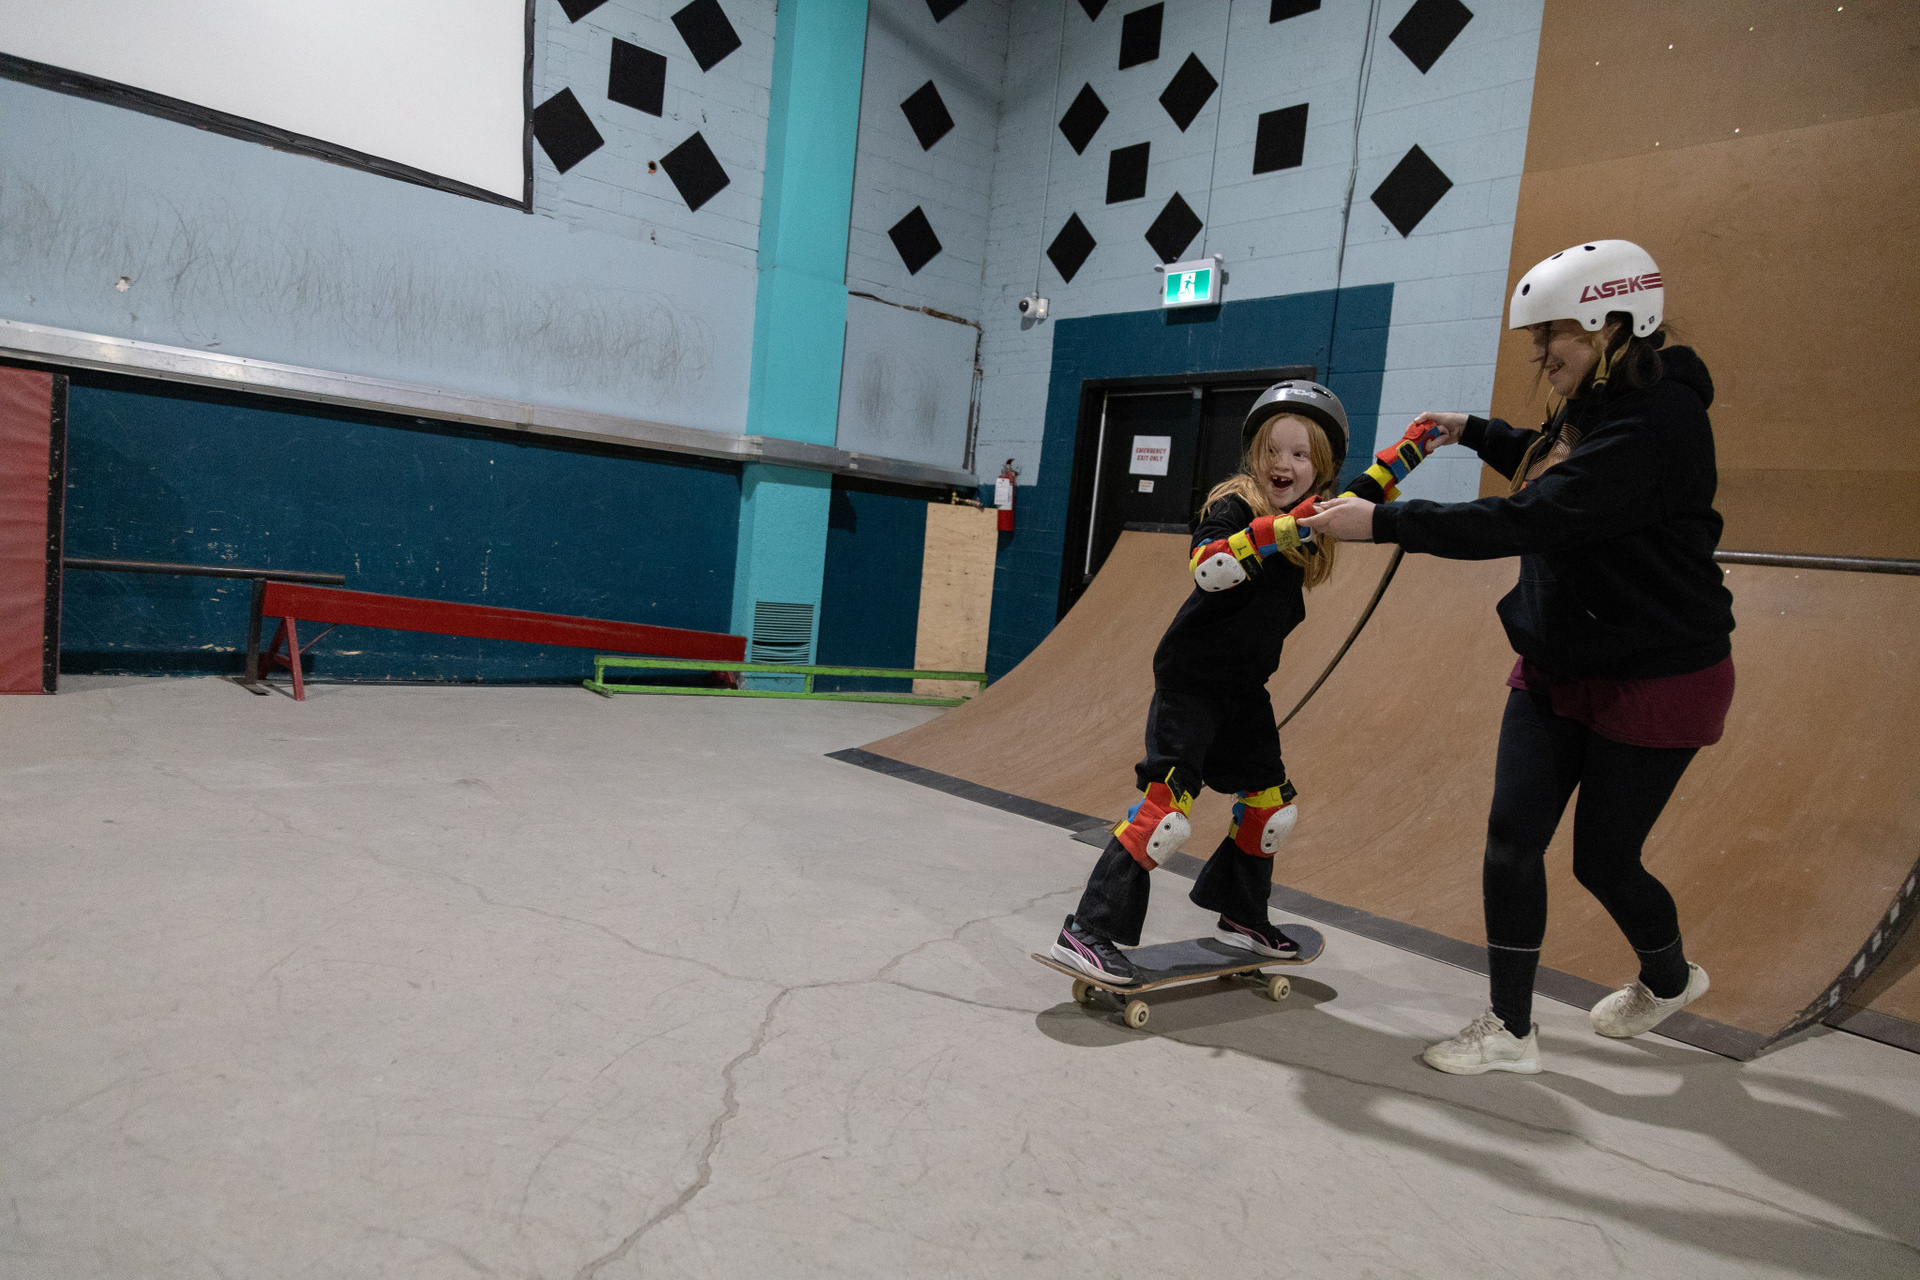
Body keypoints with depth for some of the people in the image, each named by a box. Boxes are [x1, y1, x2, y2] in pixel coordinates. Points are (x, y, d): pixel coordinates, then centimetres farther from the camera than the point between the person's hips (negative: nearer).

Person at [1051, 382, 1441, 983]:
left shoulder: (1310, 515, 7)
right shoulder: (1233, 505, -14)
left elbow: (1361, 494, 27)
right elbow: (1209, 568, -34)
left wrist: (1413, 444, 23)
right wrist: (1274, 529, -40)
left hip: (1244, 688, 8)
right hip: (1190, 682, -8)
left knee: (1270, 804, 16)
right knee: (1166, 803, -18)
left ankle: (1241, 917, 34)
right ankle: (1086, 932, -13)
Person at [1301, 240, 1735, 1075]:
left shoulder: (1658, 421, -23)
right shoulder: (1591, 408, 7)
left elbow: (1529, 520, -34)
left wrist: (1381, 522, -34)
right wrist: (1475, 433, 20)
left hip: (1655, 678, -8)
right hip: (1559, 668, 8)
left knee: (1603, 858, 5)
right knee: (1512, 836, -1)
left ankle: (1670, 978, 39)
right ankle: (1510, 1030, 10)